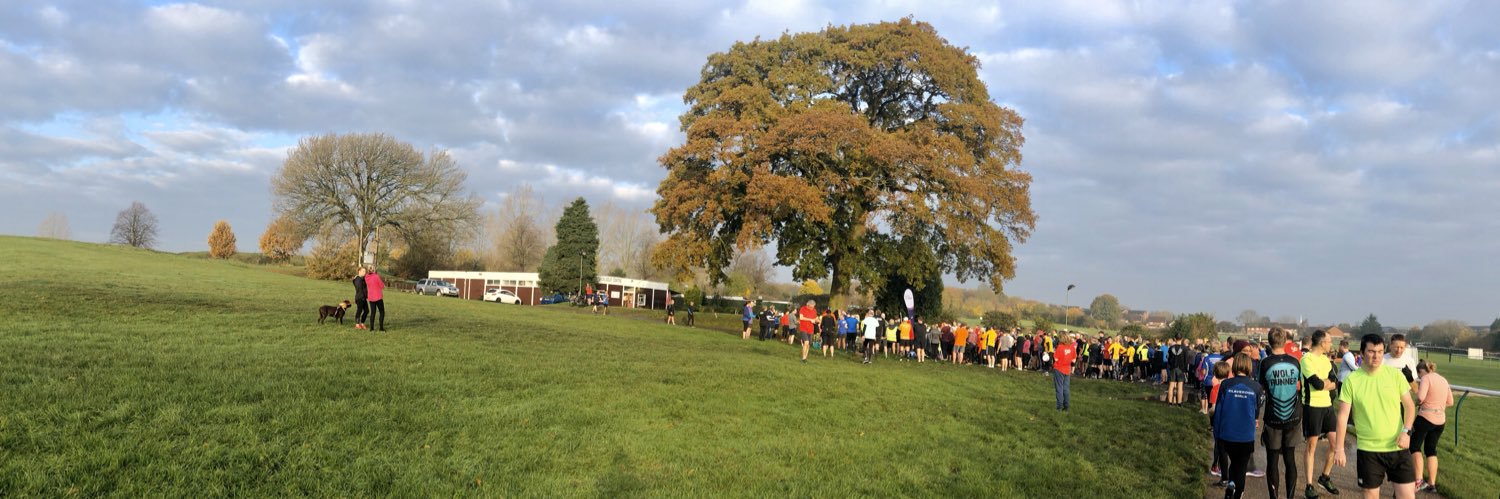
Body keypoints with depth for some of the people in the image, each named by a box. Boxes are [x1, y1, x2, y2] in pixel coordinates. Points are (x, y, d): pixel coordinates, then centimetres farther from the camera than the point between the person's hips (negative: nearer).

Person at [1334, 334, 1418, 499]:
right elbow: (1343, 415, -5)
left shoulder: (1395, 374, -2)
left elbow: (1409, 405, 4)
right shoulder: (1351, 380, -6)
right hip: (1368, 449, -1)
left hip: (1397, 447, 1)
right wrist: (1339, 448, -8)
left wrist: (1406, 431, -12)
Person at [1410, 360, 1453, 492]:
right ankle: (1432, 484, 17)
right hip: (1440, 420, 7)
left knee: (1415, 446, 3)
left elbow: (1420, 397, -24)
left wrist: (1417, 403, -4)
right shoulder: (1443, 380, 12)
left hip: (1425, 417, -7)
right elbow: (1450, 402, 16)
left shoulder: (1426, 378, -10)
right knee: (1431, 450, 15)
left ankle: (1419, 480, -9)